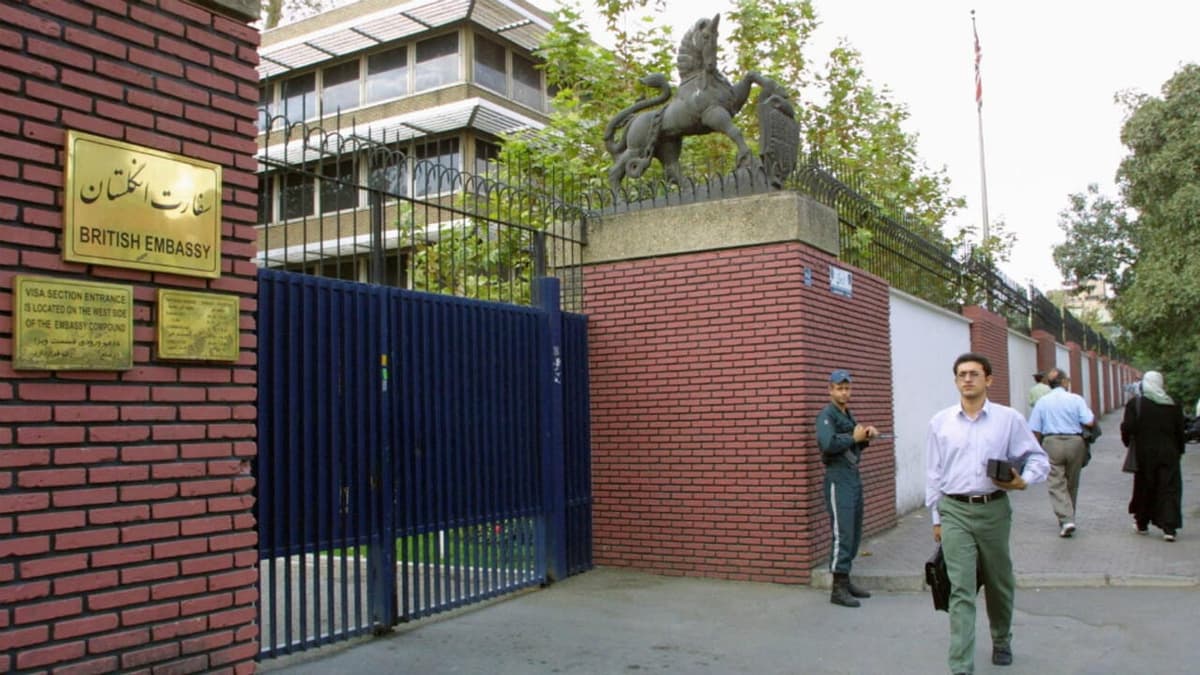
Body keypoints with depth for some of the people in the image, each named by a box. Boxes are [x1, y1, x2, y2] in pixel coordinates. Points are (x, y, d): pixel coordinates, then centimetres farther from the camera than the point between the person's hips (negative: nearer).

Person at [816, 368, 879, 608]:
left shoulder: (848, 415, 18)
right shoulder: (827, 415, -10)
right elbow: (828, 444, -26)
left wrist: (865, 437, 5)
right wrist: (854, 438, -13)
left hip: (854, 477, 9)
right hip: (838, 479, -9)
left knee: (854, 533, 12)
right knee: (842, 534, -9)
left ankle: (845, 581, 22)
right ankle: (838, 589, -5)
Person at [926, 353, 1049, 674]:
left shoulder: (1009, 419, 0)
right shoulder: (940, 423, 3)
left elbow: (1038, 458, 4)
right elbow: (933, 475, 8)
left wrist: (1022, 481, -17)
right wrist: (936, 518, 8)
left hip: (994, 510, 1)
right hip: (955, 512, -1)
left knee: (999, 584, 18)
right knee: (961, 591, -7)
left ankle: (1001, 641, 44)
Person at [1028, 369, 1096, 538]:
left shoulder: (1042, 402, 4)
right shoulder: (1076, 399, -1)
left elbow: (1035, 430, 2)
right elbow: (1090, 422, -9)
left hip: (1051, 443, -1)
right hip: (1075, 443, 1)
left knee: (1056, 484, -3)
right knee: (1072, 484, 15)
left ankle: (1066, 520, -17)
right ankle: (1068, 518, 25)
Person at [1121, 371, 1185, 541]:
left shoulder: (1135, 404, -9)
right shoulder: (1173, 405, -1)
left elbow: (1128, 428, -13)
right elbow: (1180, 431, 3)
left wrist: (1127, 441, 7)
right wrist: (1179, 450, 14)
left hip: (1144, 453, -1)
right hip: (1168, 454, 1)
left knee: (1144, 488, 13)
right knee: (1169, 489, 2)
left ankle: (1142, 523, 25)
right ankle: (1169, 528, -7)